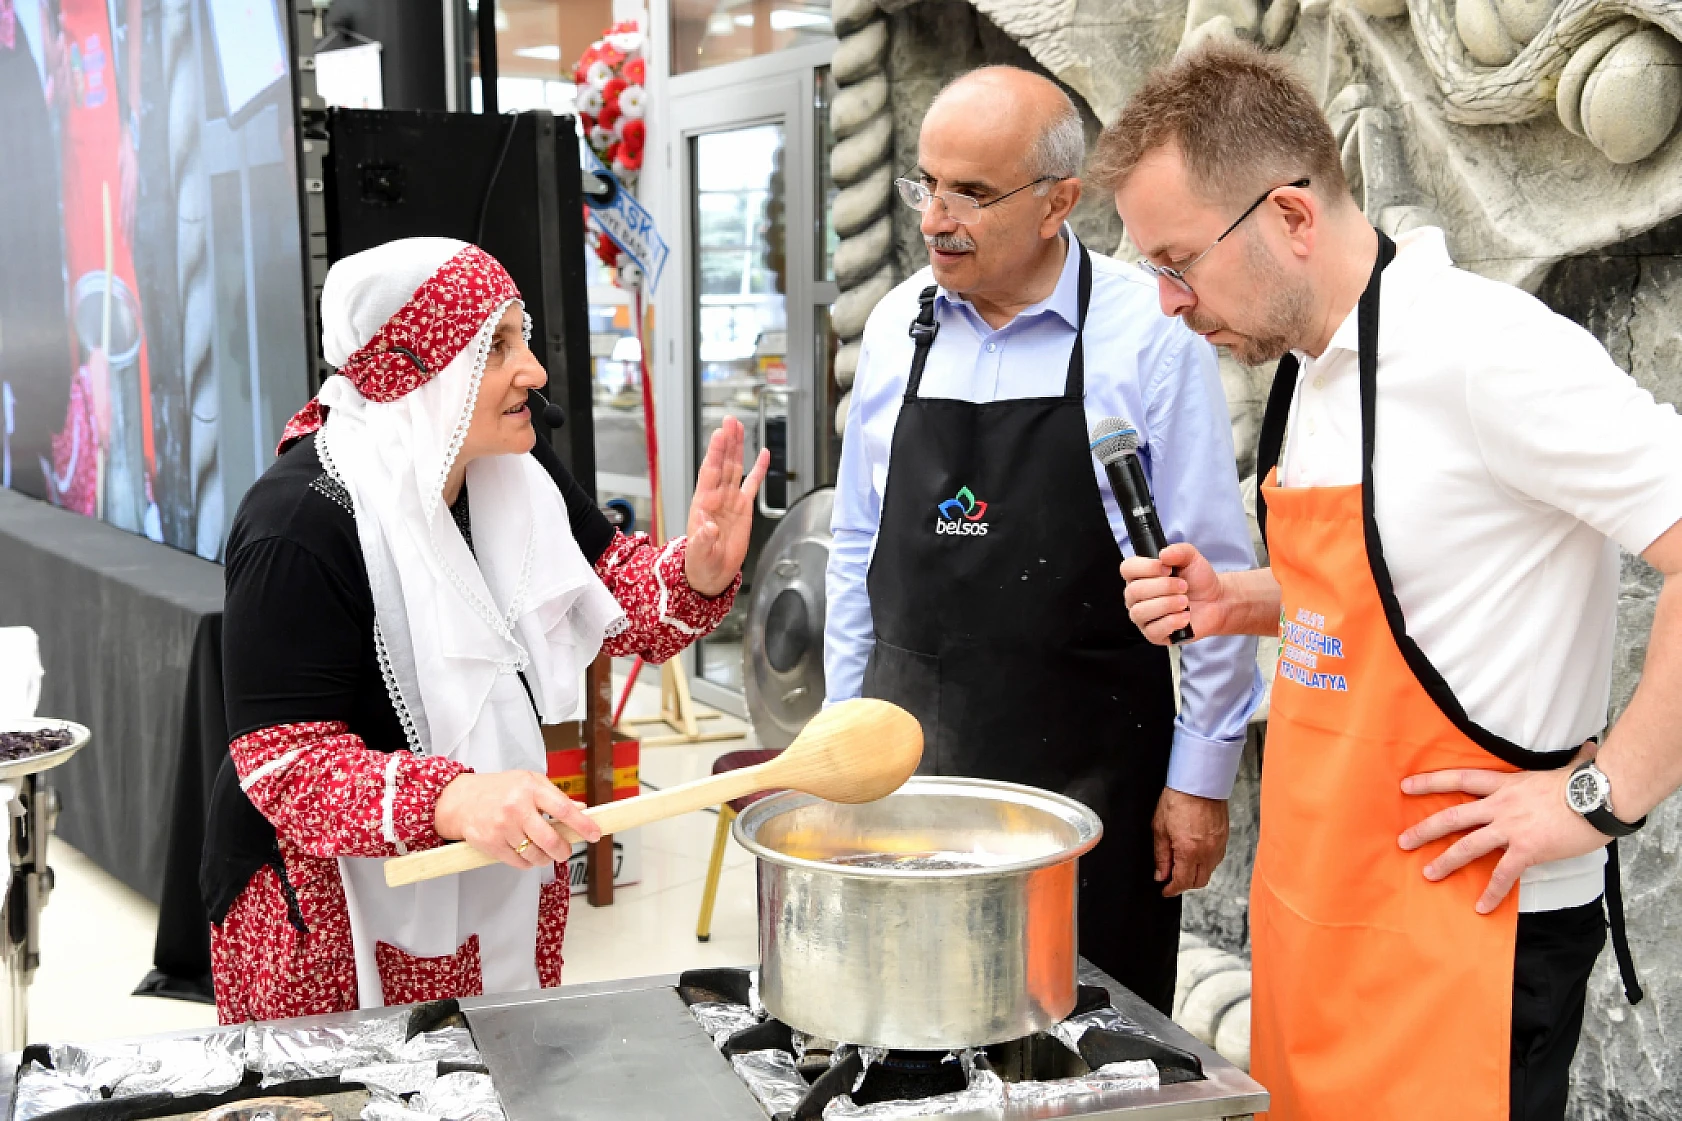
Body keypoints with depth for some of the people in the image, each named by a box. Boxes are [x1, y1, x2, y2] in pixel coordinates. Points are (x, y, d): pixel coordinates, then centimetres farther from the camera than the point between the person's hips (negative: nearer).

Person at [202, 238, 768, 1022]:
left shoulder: (511, 470, -2)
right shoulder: (299, 529, -25)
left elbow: (610, 597, 6)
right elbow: (287, 767, -26)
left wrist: (697, 574, -17)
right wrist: (451, 801, -43)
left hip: (504, 883, 7)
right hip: (334, 906, -7)